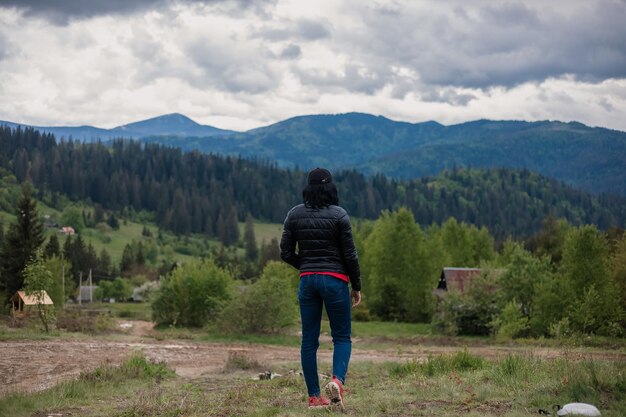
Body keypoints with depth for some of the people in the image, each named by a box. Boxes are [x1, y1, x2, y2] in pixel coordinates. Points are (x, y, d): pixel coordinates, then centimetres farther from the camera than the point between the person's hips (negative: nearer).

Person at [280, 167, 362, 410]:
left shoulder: (294, 214, 3)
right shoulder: (339, 215, -7)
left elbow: (286, 253, 4)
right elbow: (350, 255, -6)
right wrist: (356, 286, 4)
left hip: (307, 281, 3)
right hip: (335, 280, -3)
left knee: (309, 340, 8)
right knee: (342, 337, 7)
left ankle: (314, 397, 8)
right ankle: (337, 379, -19)